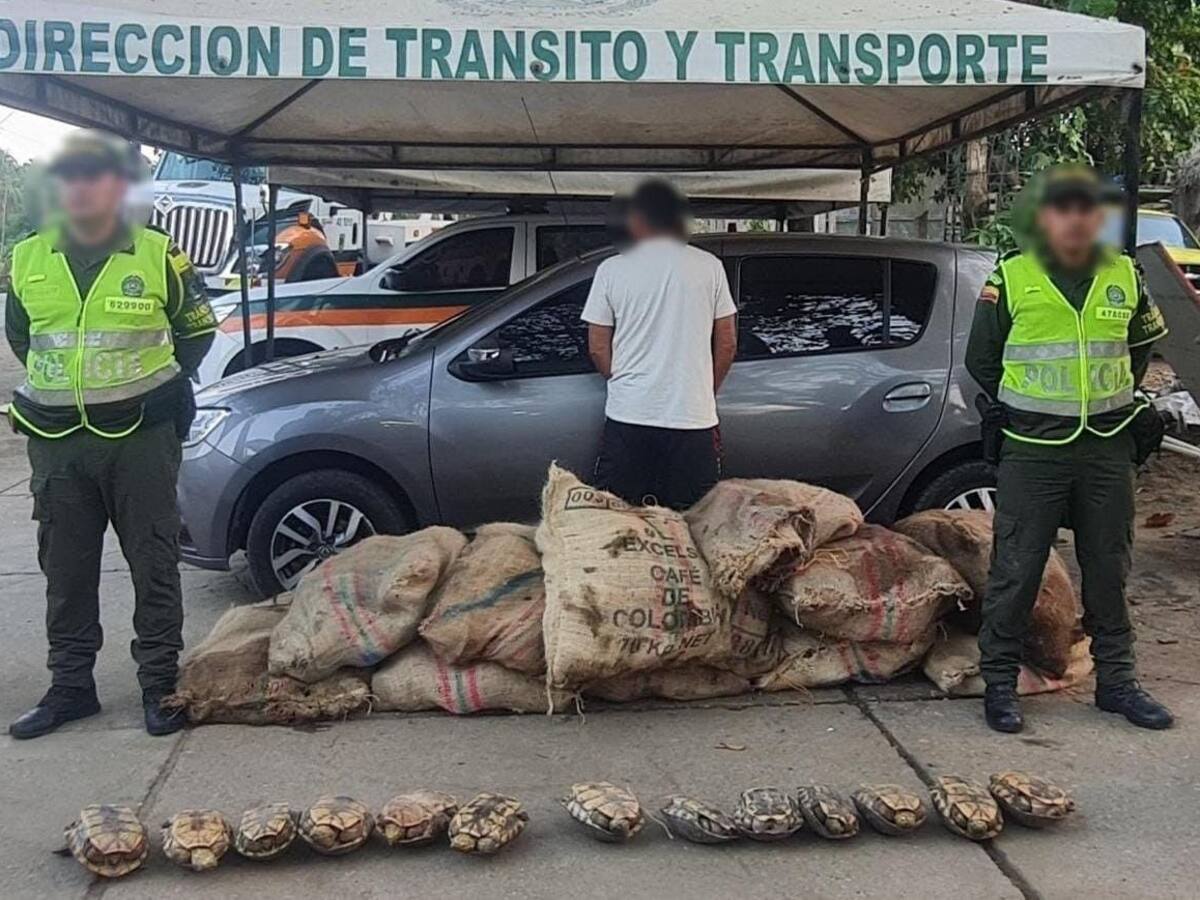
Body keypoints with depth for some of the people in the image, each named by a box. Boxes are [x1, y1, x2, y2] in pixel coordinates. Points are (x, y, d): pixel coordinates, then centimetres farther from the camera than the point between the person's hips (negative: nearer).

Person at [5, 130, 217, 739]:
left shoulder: (158, 256, -2)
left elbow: (198, 329, 11)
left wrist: (158, 382, 4)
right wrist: (61, 383, 12)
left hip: (141, 437, -3)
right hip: (56, 442, 3)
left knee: (154, 565, 2)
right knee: (66, 569, 10)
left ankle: (159, 682, 13)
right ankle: (70, 684, 22)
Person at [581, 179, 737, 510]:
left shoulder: (612, 270, 0)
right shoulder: (709, 266, 2)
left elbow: (597, 348, 3)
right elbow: (726, 343, 6)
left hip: (628, 417, 0)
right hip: (693, 419, 0)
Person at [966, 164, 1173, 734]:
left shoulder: (1124, 277, 6)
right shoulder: (1011, 279, -3)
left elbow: (1145, 339, 25)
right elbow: (981, 359, 7)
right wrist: (1023, 408, 8)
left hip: (1109, 450, 3)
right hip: (1033, 452, -3)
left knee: (1109, 569, 11)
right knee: (1016, 569, -1)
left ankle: (1116, 680, 23)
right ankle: (999, 681, 11)